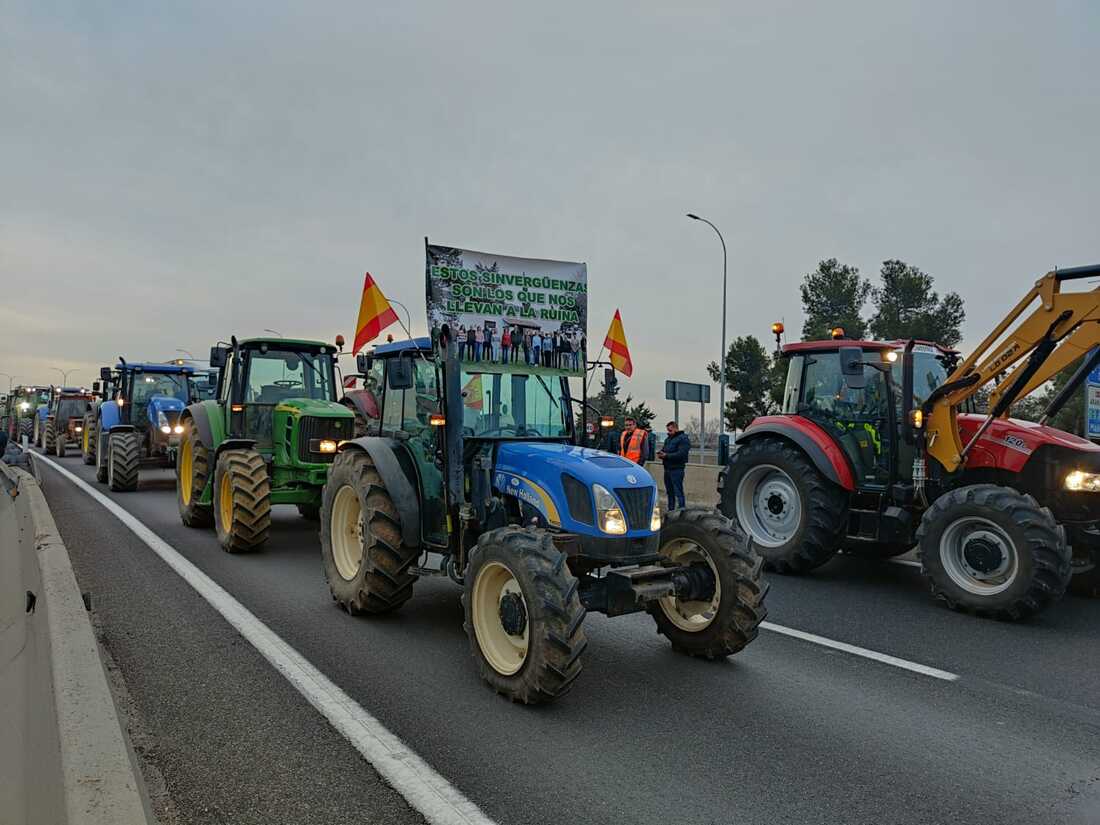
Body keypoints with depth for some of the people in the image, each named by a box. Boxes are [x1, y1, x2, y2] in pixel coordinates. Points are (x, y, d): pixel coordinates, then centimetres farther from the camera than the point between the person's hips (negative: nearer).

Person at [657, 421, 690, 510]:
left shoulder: (683, 439, -9)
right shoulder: (668, 439, 19)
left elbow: (681, 454, -19)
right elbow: (664, 449, 23)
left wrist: (666, 455, -20)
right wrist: (660, 454, -1)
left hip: (676, 469, -9)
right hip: (667, 469, 9)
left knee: (678, 492, -9)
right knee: (669, 491, 14)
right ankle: (670, 511, 22)